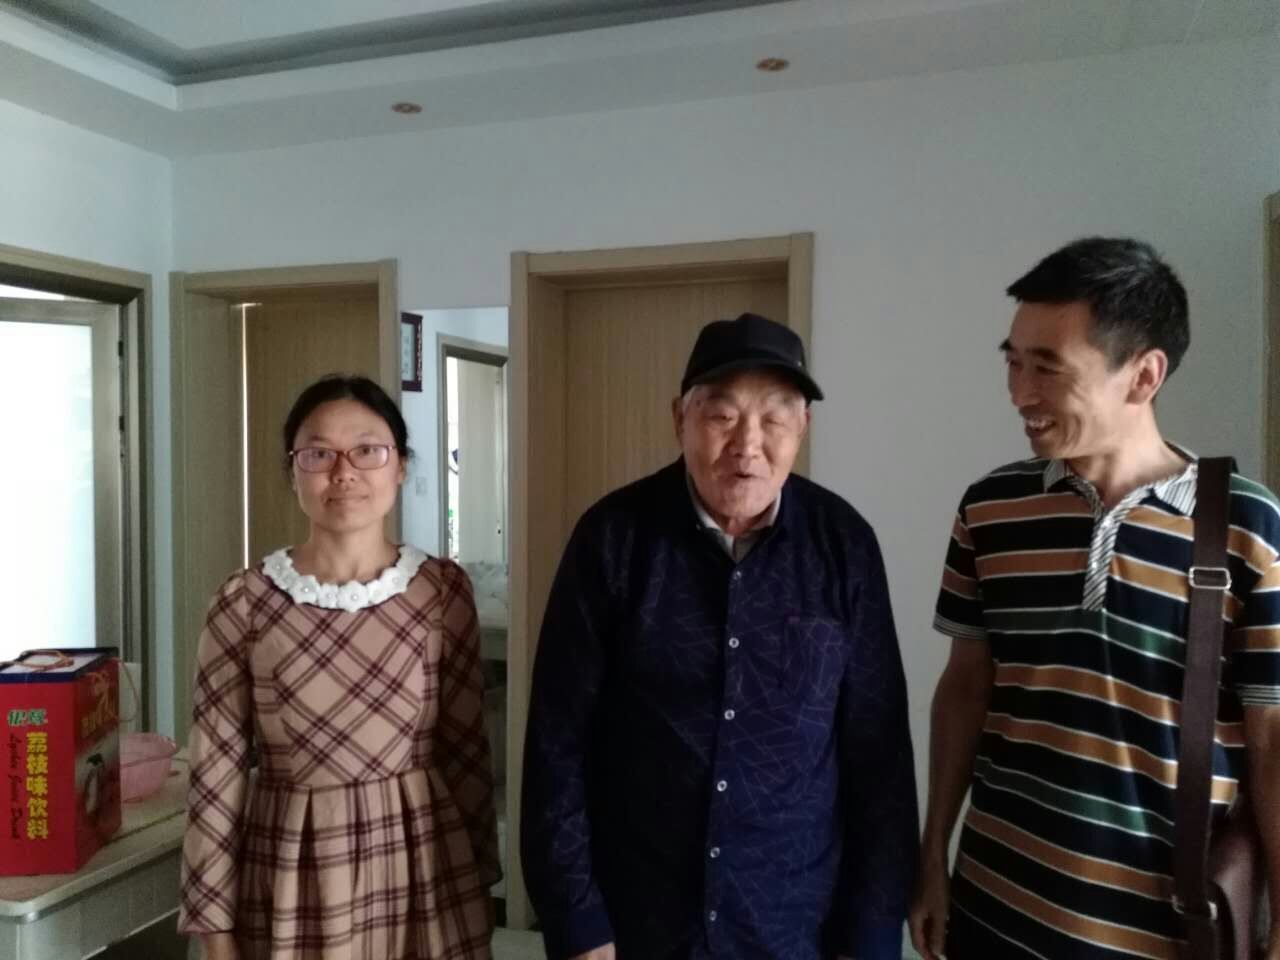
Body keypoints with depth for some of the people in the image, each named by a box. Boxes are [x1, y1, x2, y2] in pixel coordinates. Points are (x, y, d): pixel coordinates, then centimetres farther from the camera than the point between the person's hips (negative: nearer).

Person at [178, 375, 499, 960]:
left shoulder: (444, 589, -5)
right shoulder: (245, 603, -8)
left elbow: (466, 748, 1)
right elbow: (216, 773, -4)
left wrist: (480, 881, 5)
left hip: (424, 867, 1)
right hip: (293, 874, 0)